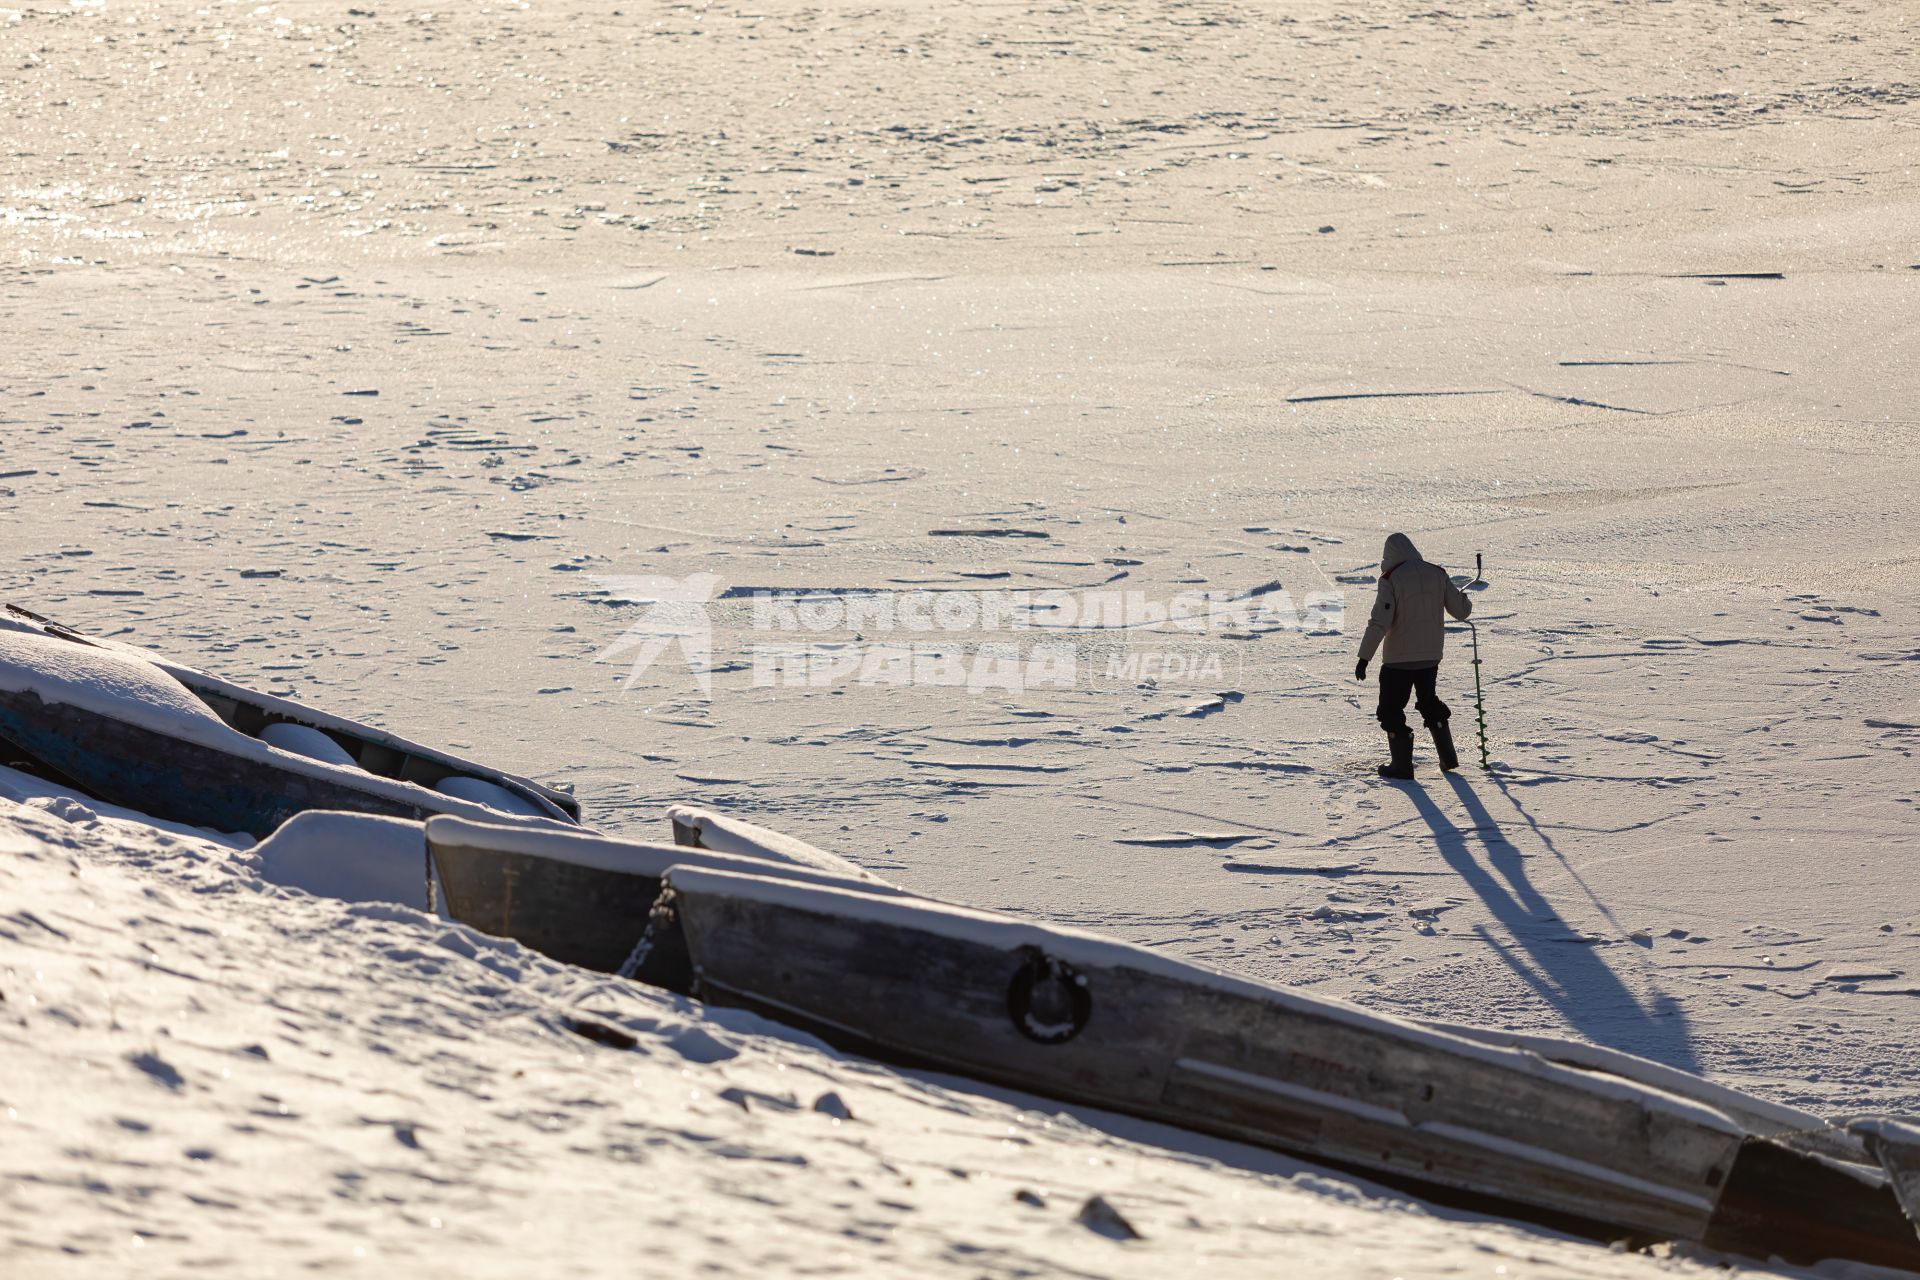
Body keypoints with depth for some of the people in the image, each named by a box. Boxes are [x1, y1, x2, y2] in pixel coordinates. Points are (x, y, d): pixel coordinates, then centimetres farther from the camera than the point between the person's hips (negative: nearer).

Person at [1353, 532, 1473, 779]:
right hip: (1431, 656, 6)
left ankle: (1402, 763, 8)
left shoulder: (1391, 580, -15)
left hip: (1399, 659, -6)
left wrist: (1364, 658, -16)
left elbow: (1379, 623, -20)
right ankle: (1448, 757, 28)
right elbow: (1462, 611, 3)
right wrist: (1463, 598, 27)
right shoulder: (1437, 574, 0)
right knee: (1429, 701, 26)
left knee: (1391, 709, 9)